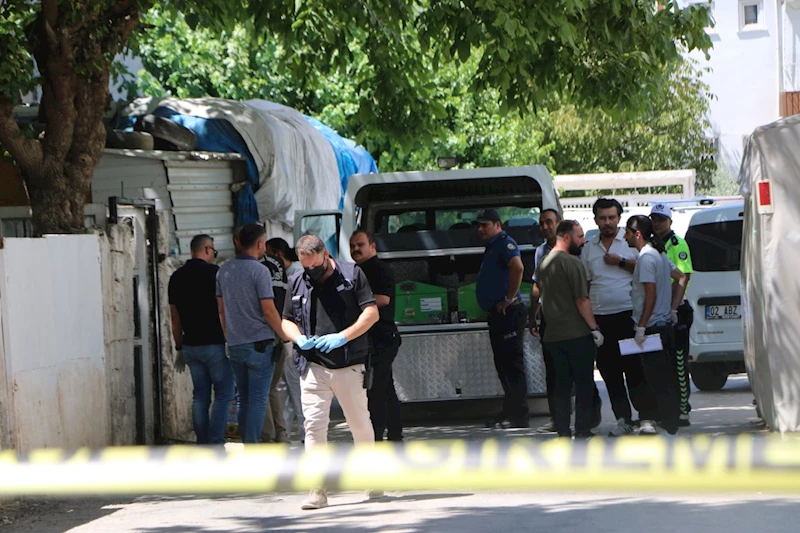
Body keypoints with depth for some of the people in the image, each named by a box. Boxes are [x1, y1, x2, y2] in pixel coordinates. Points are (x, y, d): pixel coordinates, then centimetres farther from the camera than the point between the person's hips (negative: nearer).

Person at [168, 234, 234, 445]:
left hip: (191, 346, 6)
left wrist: (179, 347, 19)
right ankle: (216, 443, -10)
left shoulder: (177, 277, 8)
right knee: (223, 395, -2)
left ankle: (202, 444, 9)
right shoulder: (214, 273, -10)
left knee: (200, 396, 10)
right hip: (215, 343, -6)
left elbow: (175, 316, 12)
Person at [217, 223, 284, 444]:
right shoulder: (259, 271, -12)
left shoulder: (224, 270, 9)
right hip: (259, 343, -6)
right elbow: (269, 311, -14)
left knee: (244, 398, 14)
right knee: (258, 399, -4)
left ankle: (246, 444, 16)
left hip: (235, 344, 6)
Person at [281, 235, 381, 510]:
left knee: (360, 424, 8)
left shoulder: (352, 275, 1)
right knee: (314, 424, -9)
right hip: (312, 366, 2)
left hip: (349, 365, -2)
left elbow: (371, 313, -4)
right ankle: (317, 490, -10)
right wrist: (299, 338, -4)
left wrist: (343, 337, -15)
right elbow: (287, 321, 19)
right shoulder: (298, 283, 11)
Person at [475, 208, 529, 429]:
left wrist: (509, 299, -24)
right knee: (503, 365, 12)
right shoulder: (491, 247, 20)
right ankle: (509, 412, 17)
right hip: (497, 314, 11)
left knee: (512, 363, -10)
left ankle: (518, 415, -10)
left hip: (508, 312, -11)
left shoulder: (505, 244, -11)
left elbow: (517, 267, -30)